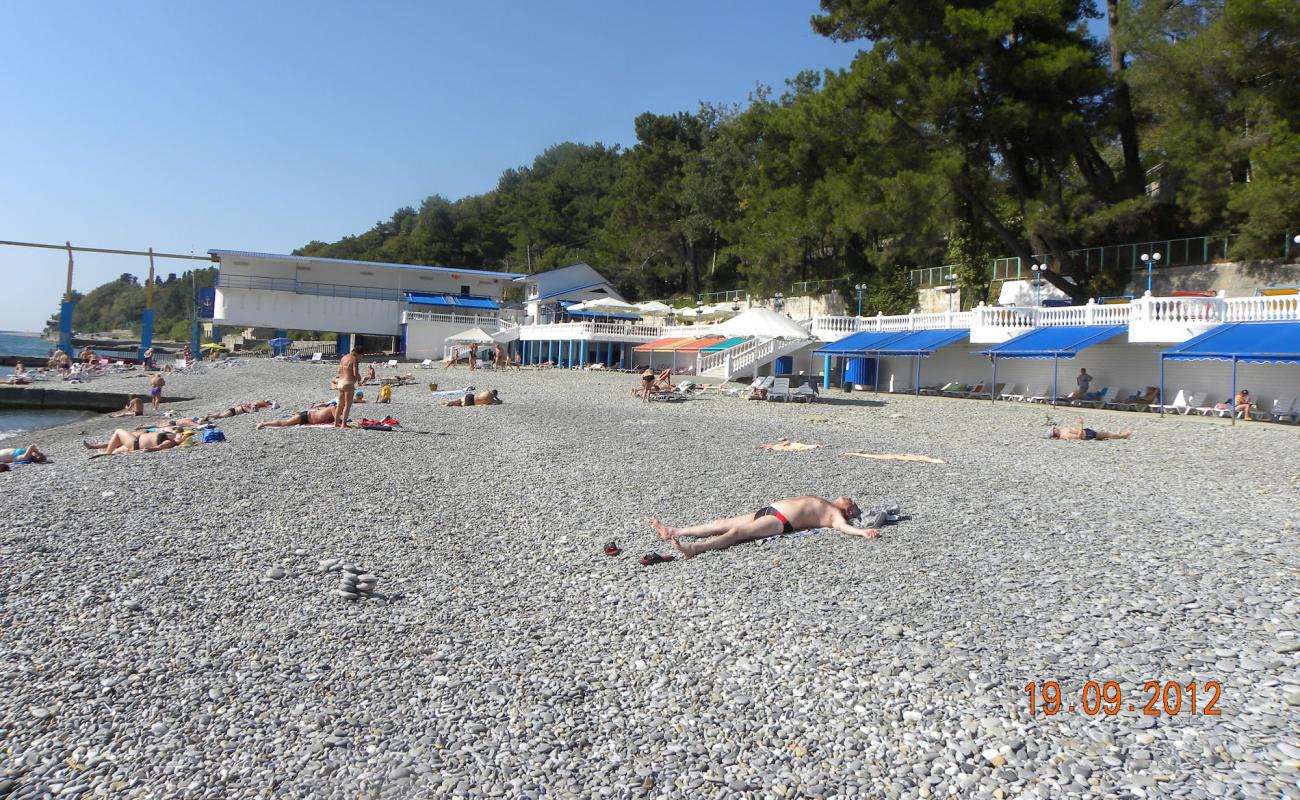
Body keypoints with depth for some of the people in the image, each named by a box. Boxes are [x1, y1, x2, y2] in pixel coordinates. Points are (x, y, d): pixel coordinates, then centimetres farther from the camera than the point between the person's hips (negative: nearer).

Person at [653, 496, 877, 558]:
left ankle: (694, 548, -45)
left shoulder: (834, 514, 5)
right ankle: (673, 532, 0)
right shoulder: (821, 501, 30)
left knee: (736, 531, -28)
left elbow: (844, 526, -13)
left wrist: (863, 531, -28)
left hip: (780, 521, -8)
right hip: (767, 510, 8)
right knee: (721, 524, 2)